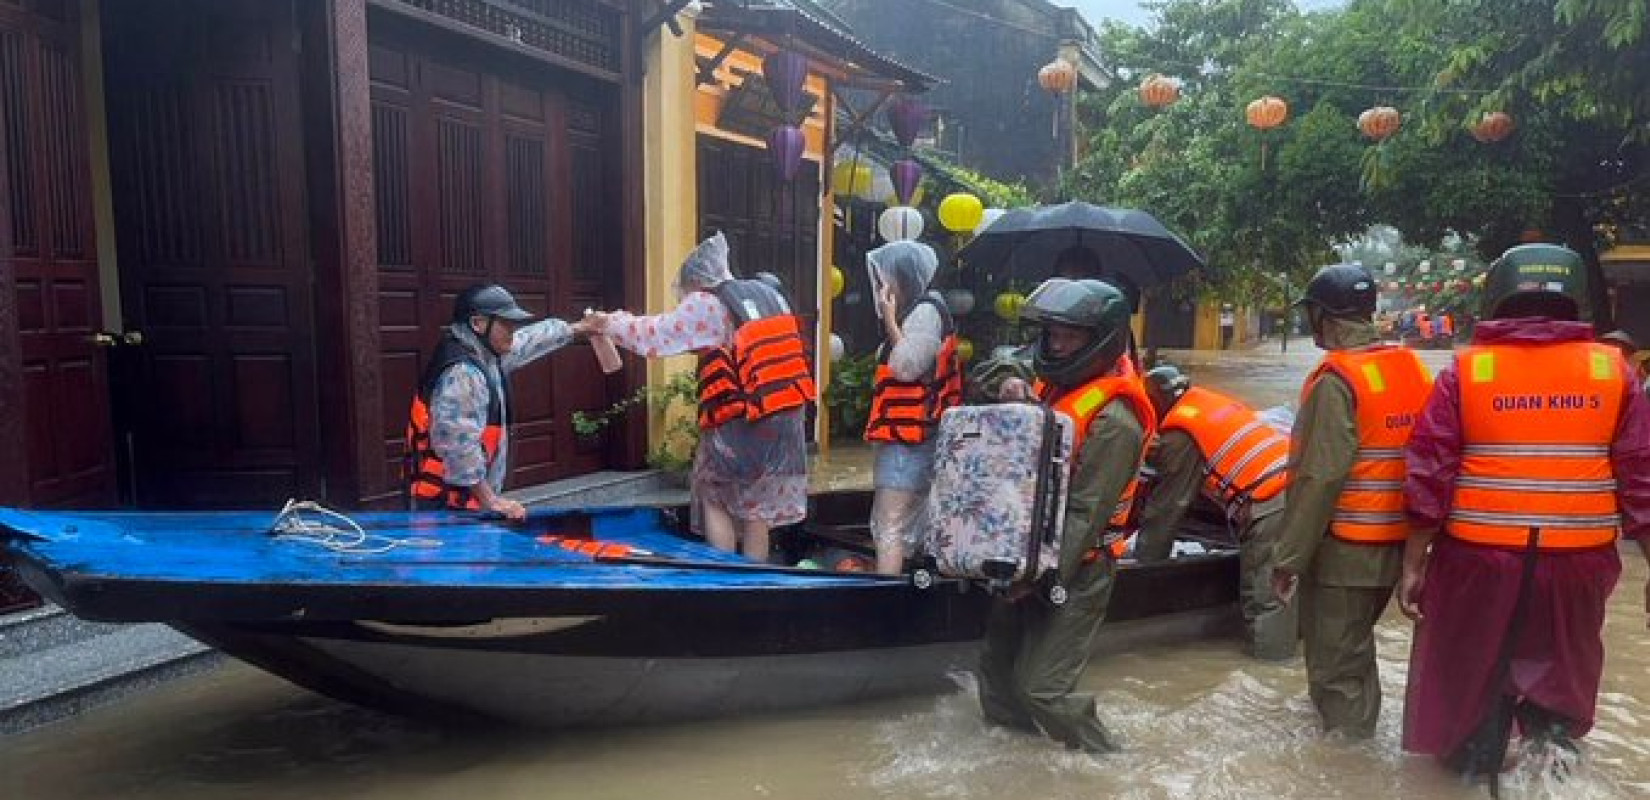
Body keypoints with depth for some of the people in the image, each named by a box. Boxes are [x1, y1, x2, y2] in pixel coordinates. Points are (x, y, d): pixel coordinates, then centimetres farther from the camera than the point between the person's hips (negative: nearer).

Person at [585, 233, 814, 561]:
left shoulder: (706, 305, -7)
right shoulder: (770, 295, 13)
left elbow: (653, 336, -5)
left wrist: (609, 323, 9)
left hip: (741, 426, -6)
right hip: (786, 419, 6)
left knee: (714, 498, 12)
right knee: (756, 508, 14)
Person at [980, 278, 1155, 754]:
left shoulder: (1113, 419, -21)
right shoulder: (1055, 386, 7)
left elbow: (1085, 515, -23)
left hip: (1074, 572, -8)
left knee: (1043, 688, -3)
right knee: (997, 666, 17)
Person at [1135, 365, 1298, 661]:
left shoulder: (1180, 435, -3)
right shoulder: (1213, 401, 21)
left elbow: (1168, 504, 1)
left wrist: (1145, 556, 11)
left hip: (1270, 505, -9)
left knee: (1265, 590, -1)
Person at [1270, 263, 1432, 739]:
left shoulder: (1337, 379, -18)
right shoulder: (1413, 368, 7)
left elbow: (1320, 479, -22)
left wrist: (1290, 558, -16)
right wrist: (1416, 536, 23)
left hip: (1344, 548, -8)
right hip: (1396, 543, 9)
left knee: (1336, 663, 4)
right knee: (1354, 646, 25)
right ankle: (1358, 730, 41)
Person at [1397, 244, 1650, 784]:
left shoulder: (1464, 369, -4)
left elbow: (1429, 476, -8)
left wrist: (1413, 564, -3)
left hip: (1479, 557, -1)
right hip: (1578, 559, 2)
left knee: (1472, 671, 14)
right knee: (1563, 665, 24)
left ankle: (1472, 767, 23)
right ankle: (1553, 730, 8)